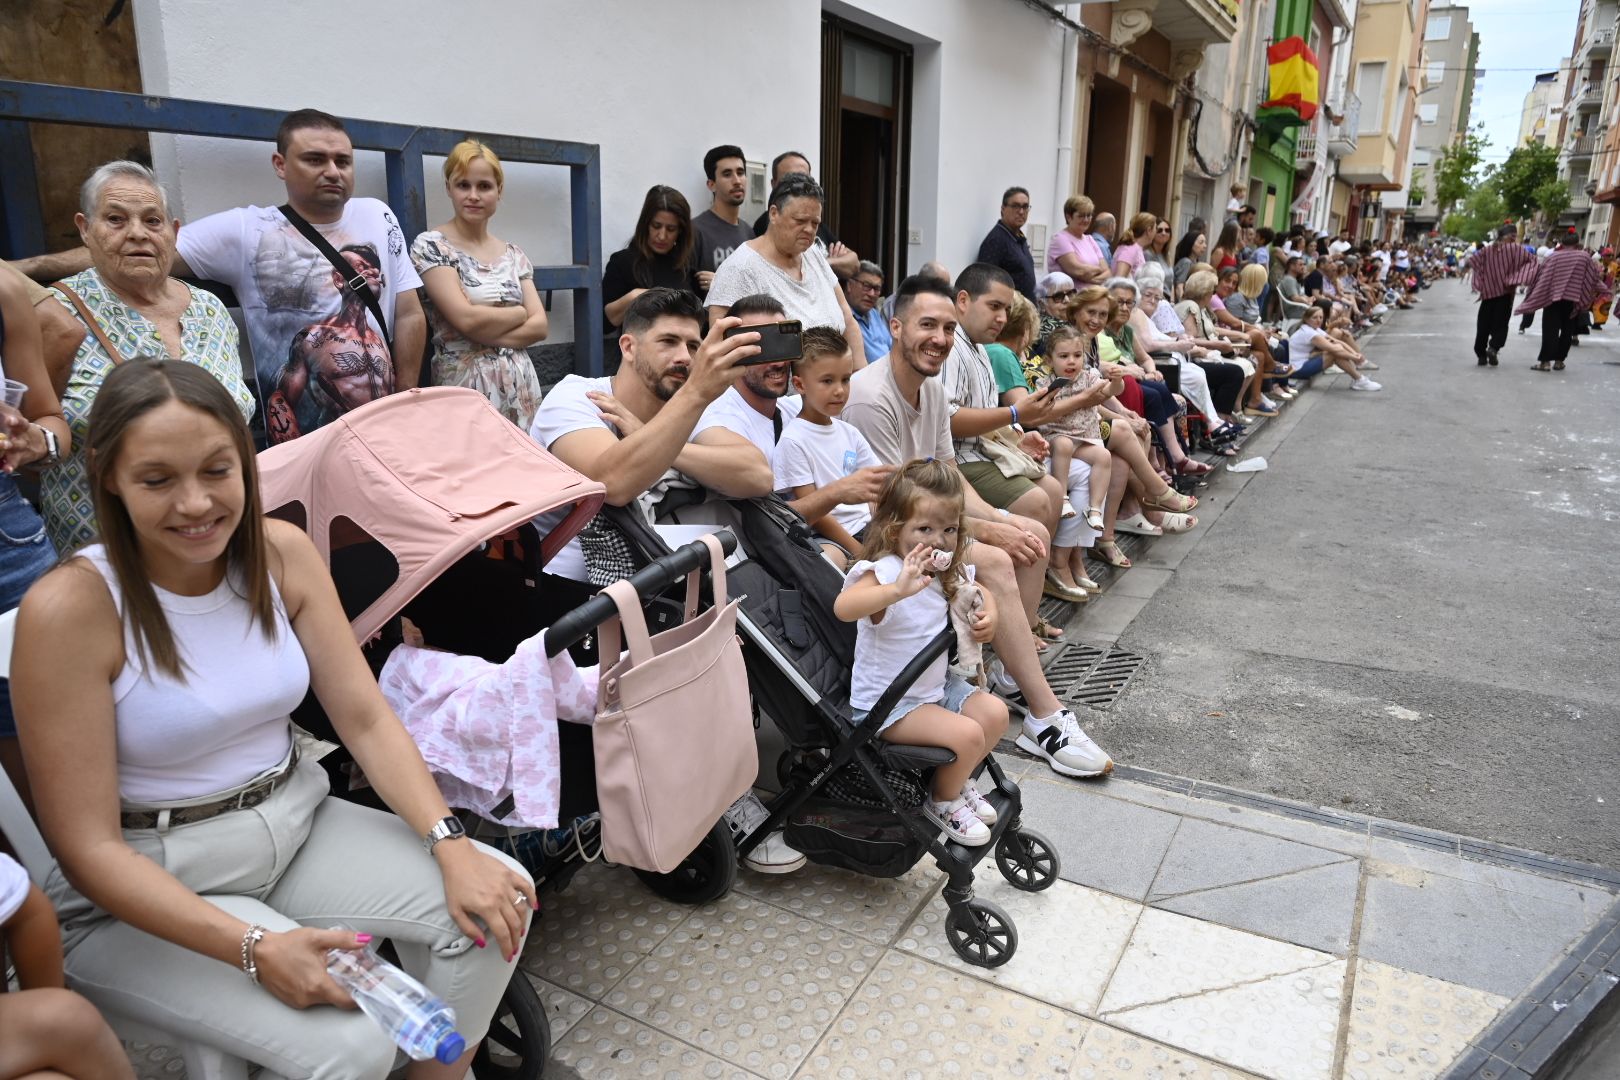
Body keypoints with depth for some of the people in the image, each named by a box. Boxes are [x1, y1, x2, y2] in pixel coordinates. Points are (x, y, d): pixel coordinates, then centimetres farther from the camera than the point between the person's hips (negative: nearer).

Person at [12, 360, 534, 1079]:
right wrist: (256, 947, -27)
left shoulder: (282, 553, -6)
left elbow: (366, 719, -5)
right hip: (148, 887, -5)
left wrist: (451, 845, -18)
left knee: (495, 900, -12)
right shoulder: (69, 609, -20)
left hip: (296, 824, 5)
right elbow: (87, 847, -18)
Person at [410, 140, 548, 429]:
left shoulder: (514, 254, 12)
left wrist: (484, 333, -11)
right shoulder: (430, 246, -4)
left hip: (521, 386, 5)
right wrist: (520, 313, -1)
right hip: (465, 387, -4)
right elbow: (467, 319, -15)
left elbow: (539, 326, 2)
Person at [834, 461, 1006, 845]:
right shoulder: (882, 572, -26)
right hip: (888, 704, -8)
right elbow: (843, 607, -47)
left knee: (994, 713, 0)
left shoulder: (950, 573, 0)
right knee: (967, 734, -21)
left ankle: (959, 782, 25)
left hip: (938, 685, 8)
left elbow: (981, 594, 22)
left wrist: (988, 616, -3)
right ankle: (943, 802, 9)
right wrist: (898, 590, -63)